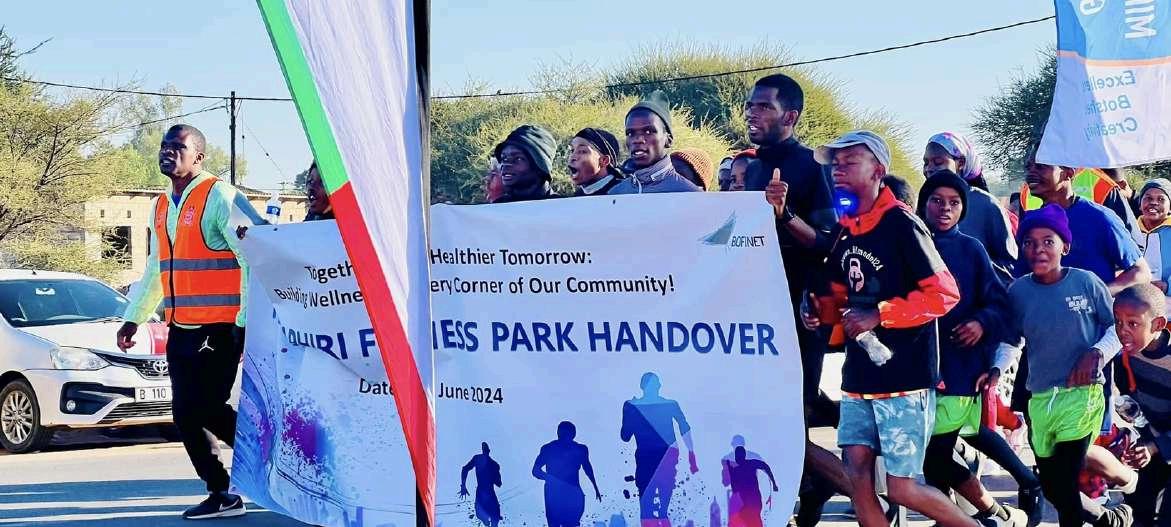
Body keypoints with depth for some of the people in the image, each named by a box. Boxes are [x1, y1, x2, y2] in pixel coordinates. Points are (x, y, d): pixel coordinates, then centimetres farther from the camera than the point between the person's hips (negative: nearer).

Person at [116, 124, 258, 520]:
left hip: (219, 329, -8)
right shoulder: (162, 207, 17)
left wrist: (249, 322, -20)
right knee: (186, 415, 4)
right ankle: (221, 495, 12)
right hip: (180, 330, 8)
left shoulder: (219, 197, -9)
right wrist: (134, 318, 29)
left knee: (207, 409, -12)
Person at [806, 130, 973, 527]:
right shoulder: (846, 231, 11)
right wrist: (820, 308, 3)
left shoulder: (901, 225, -12)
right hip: (859, 376, 8)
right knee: (857, 475, 3)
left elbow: (944, 293, -16)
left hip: (904, 378, -8)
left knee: (902, 488, -5)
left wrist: (879, 315, -19)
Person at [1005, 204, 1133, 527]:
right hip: (1040, 400, 4)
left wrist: (1097, 353, -13)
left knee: (1065, 486, -11)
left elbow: (1117, 326, 3)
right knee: (1052, 490, 13)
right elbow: (1010, 341, 14)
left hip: (1082, 394, -4)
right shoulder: (1018, 291, 2)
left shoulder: (1086, 282, -7)